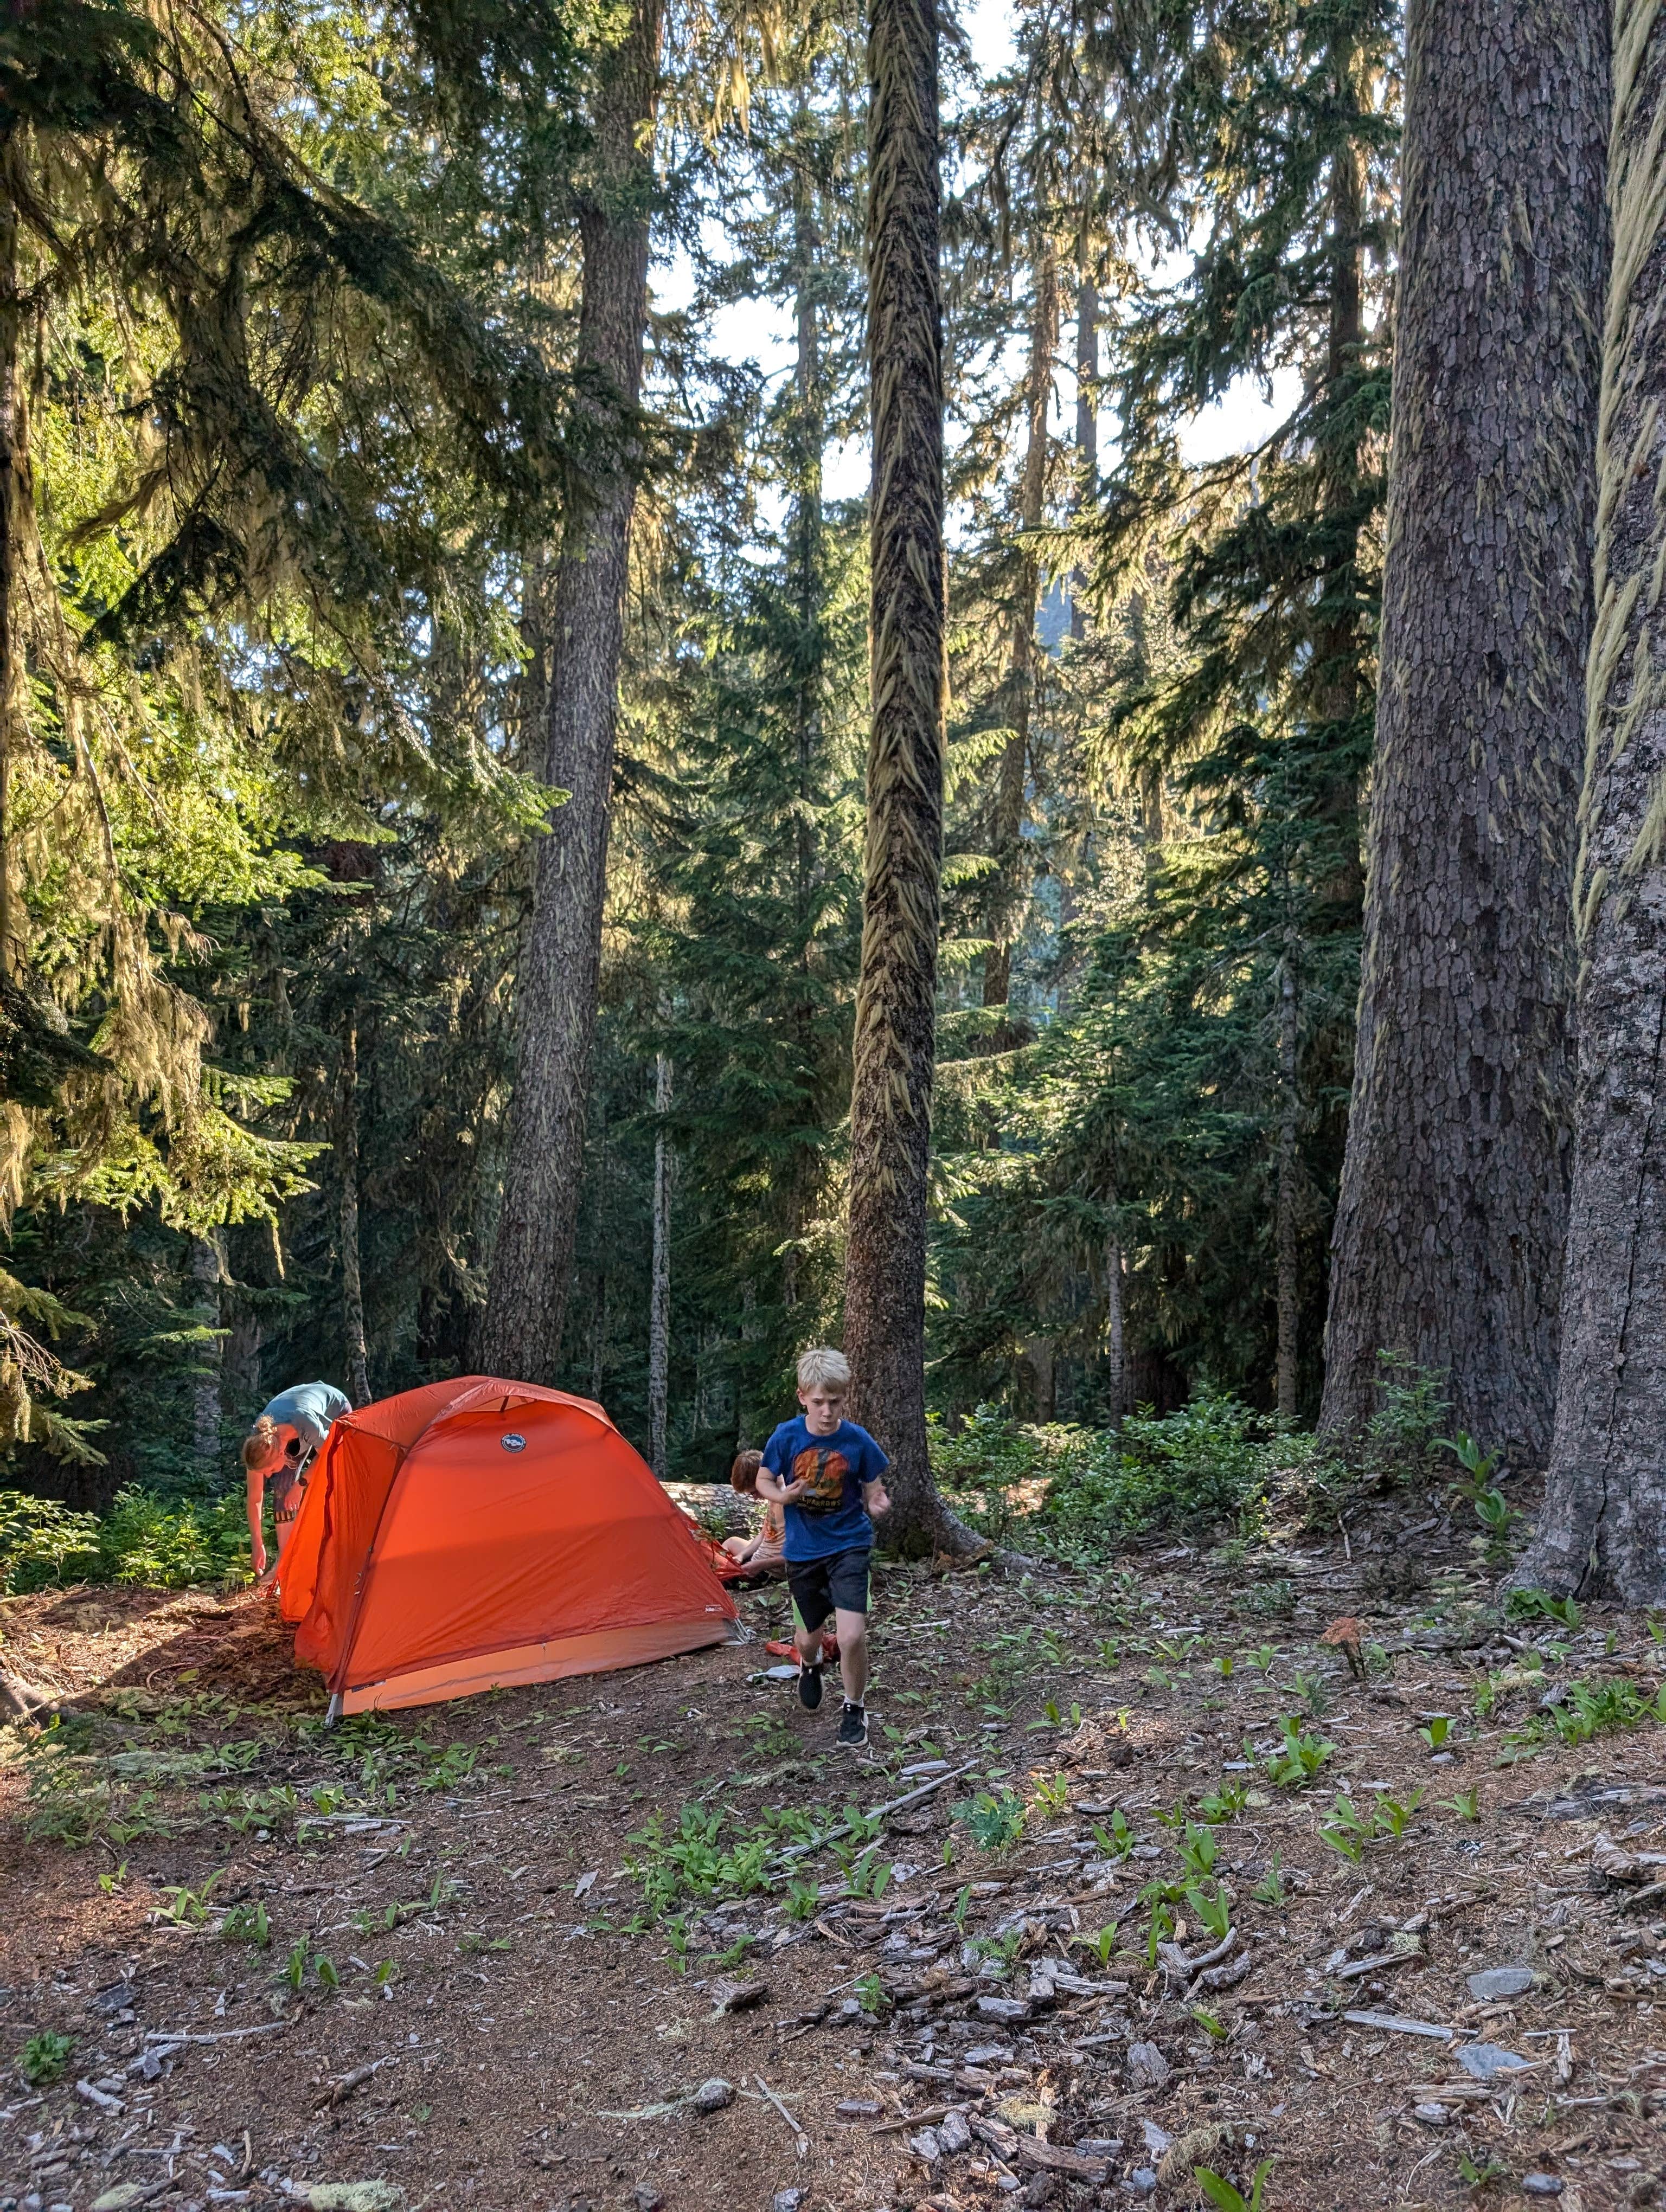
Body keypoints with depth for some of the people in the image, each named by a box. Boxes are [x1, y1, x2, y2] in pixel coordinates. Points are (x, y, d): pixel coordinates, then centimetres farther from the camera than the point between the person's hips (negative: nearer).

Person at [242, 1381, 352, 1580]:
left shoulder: (308, 1425, -46)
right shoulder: (258, 1444, -32)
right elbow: (255, 1498, -19)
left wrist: (301, 1484, -19)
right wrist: (257, 1544, -16)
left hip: (335, 1411, -3)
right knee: (283, 1488, -13)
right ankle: (284, 1562, -8)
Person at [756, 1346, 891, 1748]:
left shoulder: (858, 1440, -14)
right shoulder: (787, 1437, -13)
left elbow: (872, 1493, -4)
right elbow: (764, 1482, 1)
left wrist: (878, 1505, -27)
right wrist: (782, 1496, -21)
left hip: (849, 1546, -2)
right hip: (803, 1551, 2)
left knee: (852, 1636, -16)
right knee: (808, 1637, 17)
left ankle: (855, 1709, 10)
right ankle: (810, 1667, 55)